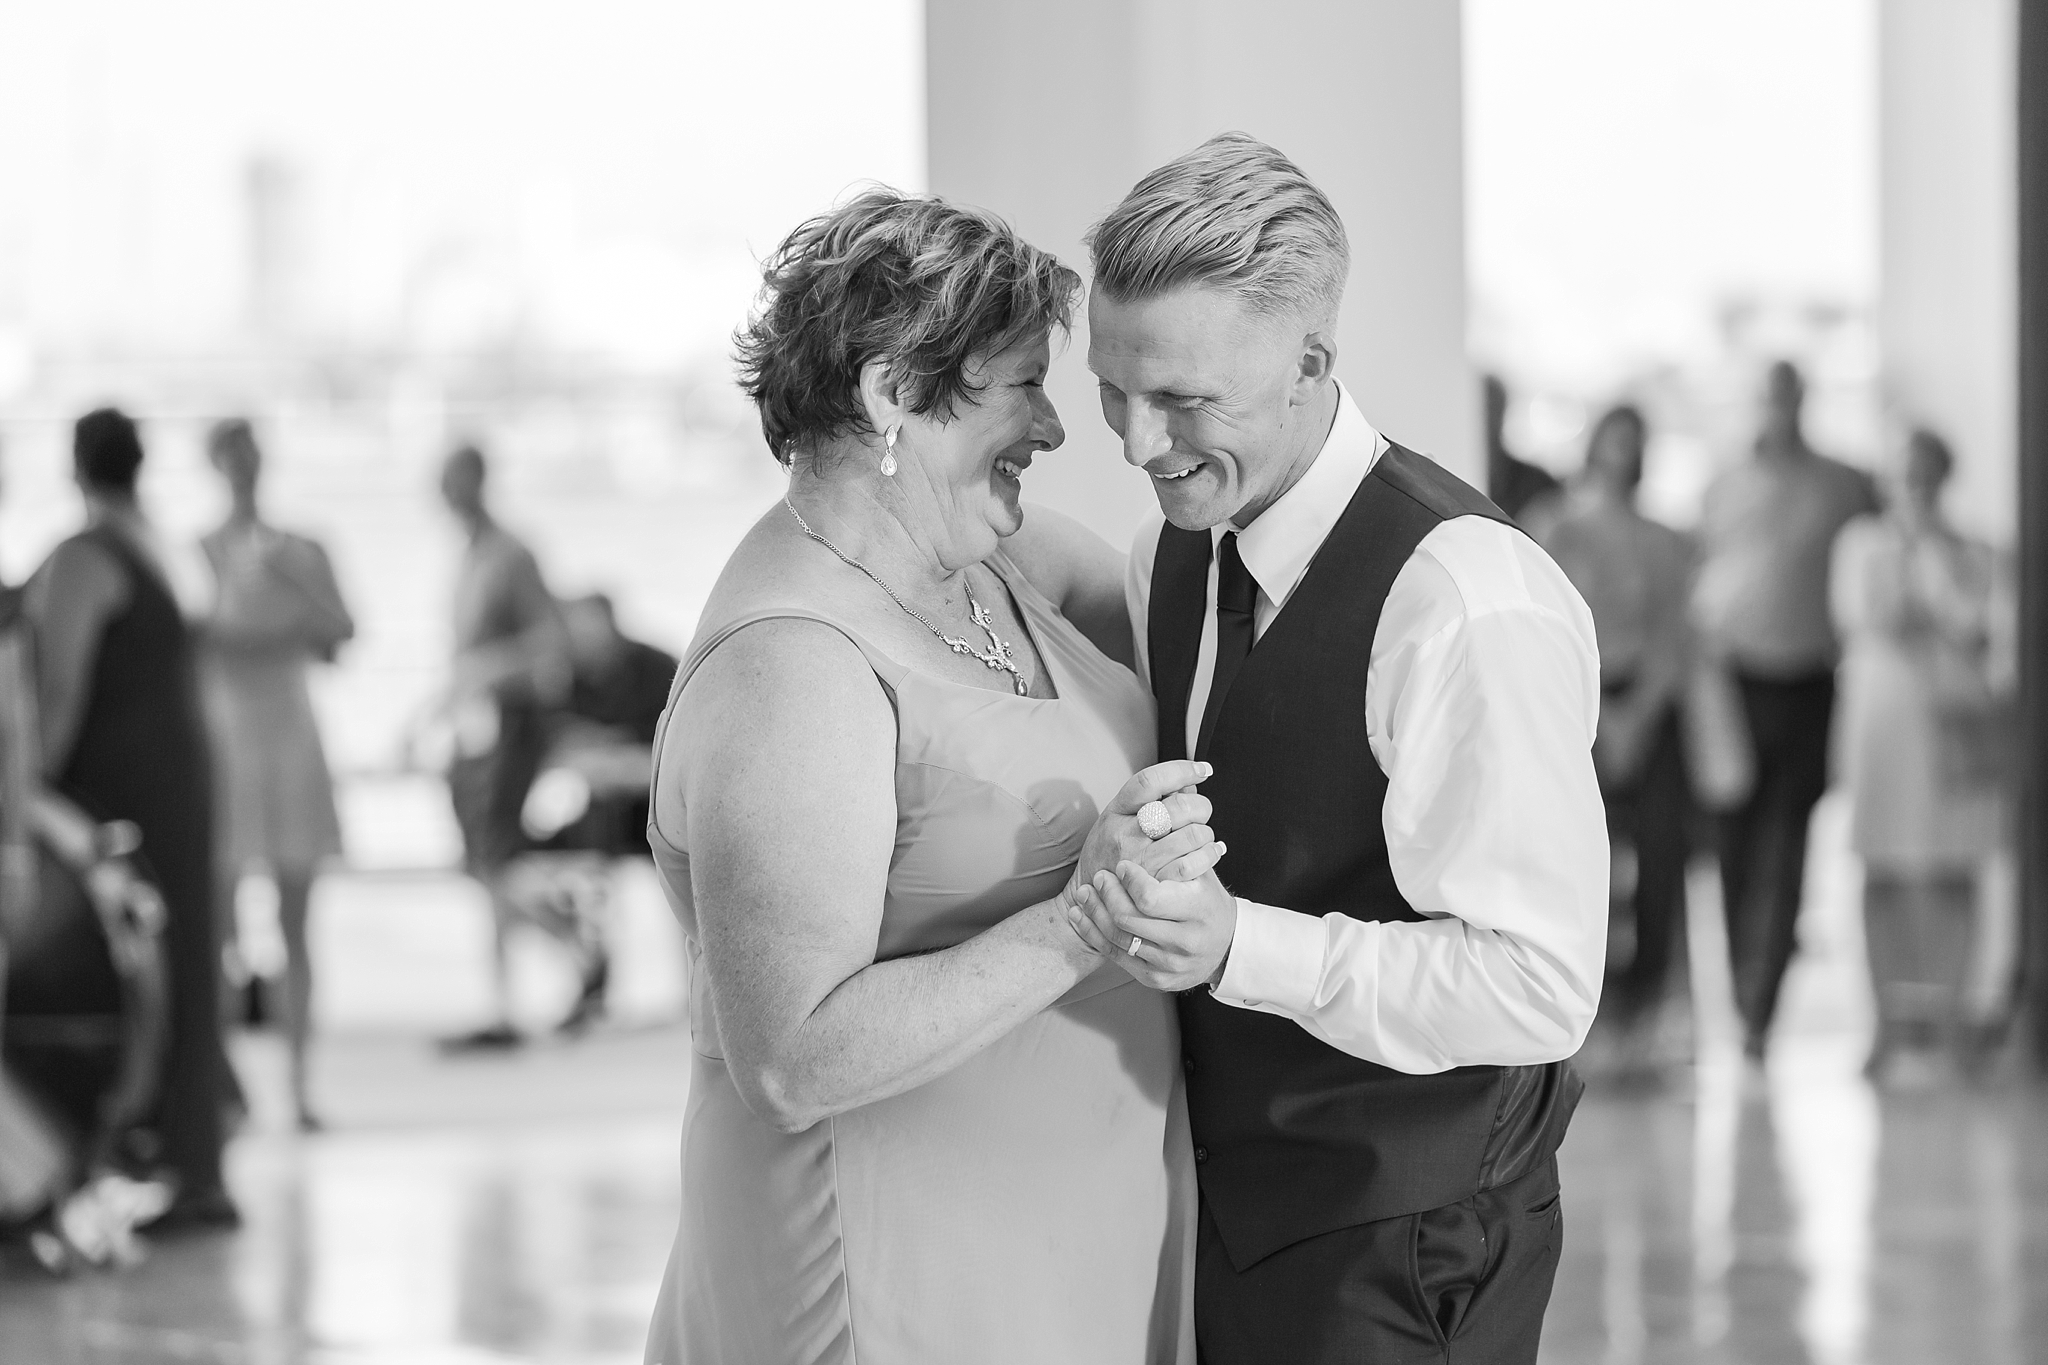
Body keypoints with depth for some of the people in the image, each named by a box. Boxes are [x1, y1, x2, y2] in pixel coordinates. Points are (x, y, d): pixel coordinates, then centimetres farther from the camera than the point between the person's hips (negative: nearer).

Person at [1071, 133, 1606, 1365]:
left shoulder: (1468, 601, -22)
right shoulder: (1172, 556, 4)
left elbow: (1540, 988, -24)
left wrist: (1239, 948, -32)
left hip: (1396, 1262, -7)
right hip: (1226, 1213, 7)